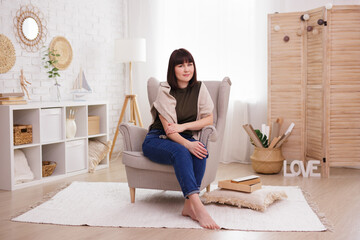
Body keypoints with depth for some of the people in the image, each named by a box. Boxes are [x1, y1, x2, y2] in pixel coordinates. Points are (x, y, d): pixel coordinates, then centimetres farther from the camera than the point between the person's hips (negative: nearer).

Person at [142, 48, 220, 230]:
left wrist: (183, 126, -13)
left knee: (201, 151, -31)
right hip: (158, 139, -4)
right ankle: (198, 206, -48)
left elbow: (209, 119, 1)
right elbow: (168, 128, -18)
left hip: (185, 138, 4)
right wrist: (187, 144, -35)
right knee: (180, 152, -37)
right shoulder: (165, 91, -11)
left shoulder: (199, 88, 2)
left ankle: (189, 205, -33)